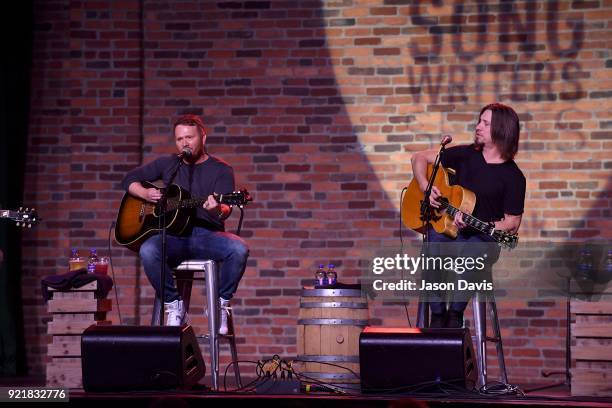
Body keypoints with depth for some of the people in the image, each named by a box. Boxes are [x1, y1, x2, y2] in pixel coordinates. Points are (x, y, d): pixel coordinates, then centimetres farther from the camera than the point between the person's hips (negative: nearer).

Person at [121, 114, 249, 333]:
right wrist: (145, 194, -2)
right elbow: (129, 180, 20)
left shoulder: (221, 170, 6)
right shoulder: (167, 165, 15)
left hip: (207, 235, -1)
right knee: (148, 250, -33)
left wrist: (218, 210, -35)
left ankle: (221, 304, -12)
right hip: (174, 236, 1)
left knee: (239, 249, -33)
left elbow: (225, 209, -10)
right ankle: (174, 304, -13)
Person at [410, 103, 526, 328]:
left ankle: (455, 314, -19)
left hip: (482, 239, -3)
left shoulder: (513, 177, -3)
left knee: (468, 252, -39)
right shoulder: (465, 155, 8)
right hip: (446, 229, 3)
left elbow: (512, 224, -3)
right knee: (434, 239, -33)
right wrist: (425, 187, -4)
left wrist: (473, 225, -16)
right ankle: (437, 316, -24)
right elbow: (419, 158, 14)